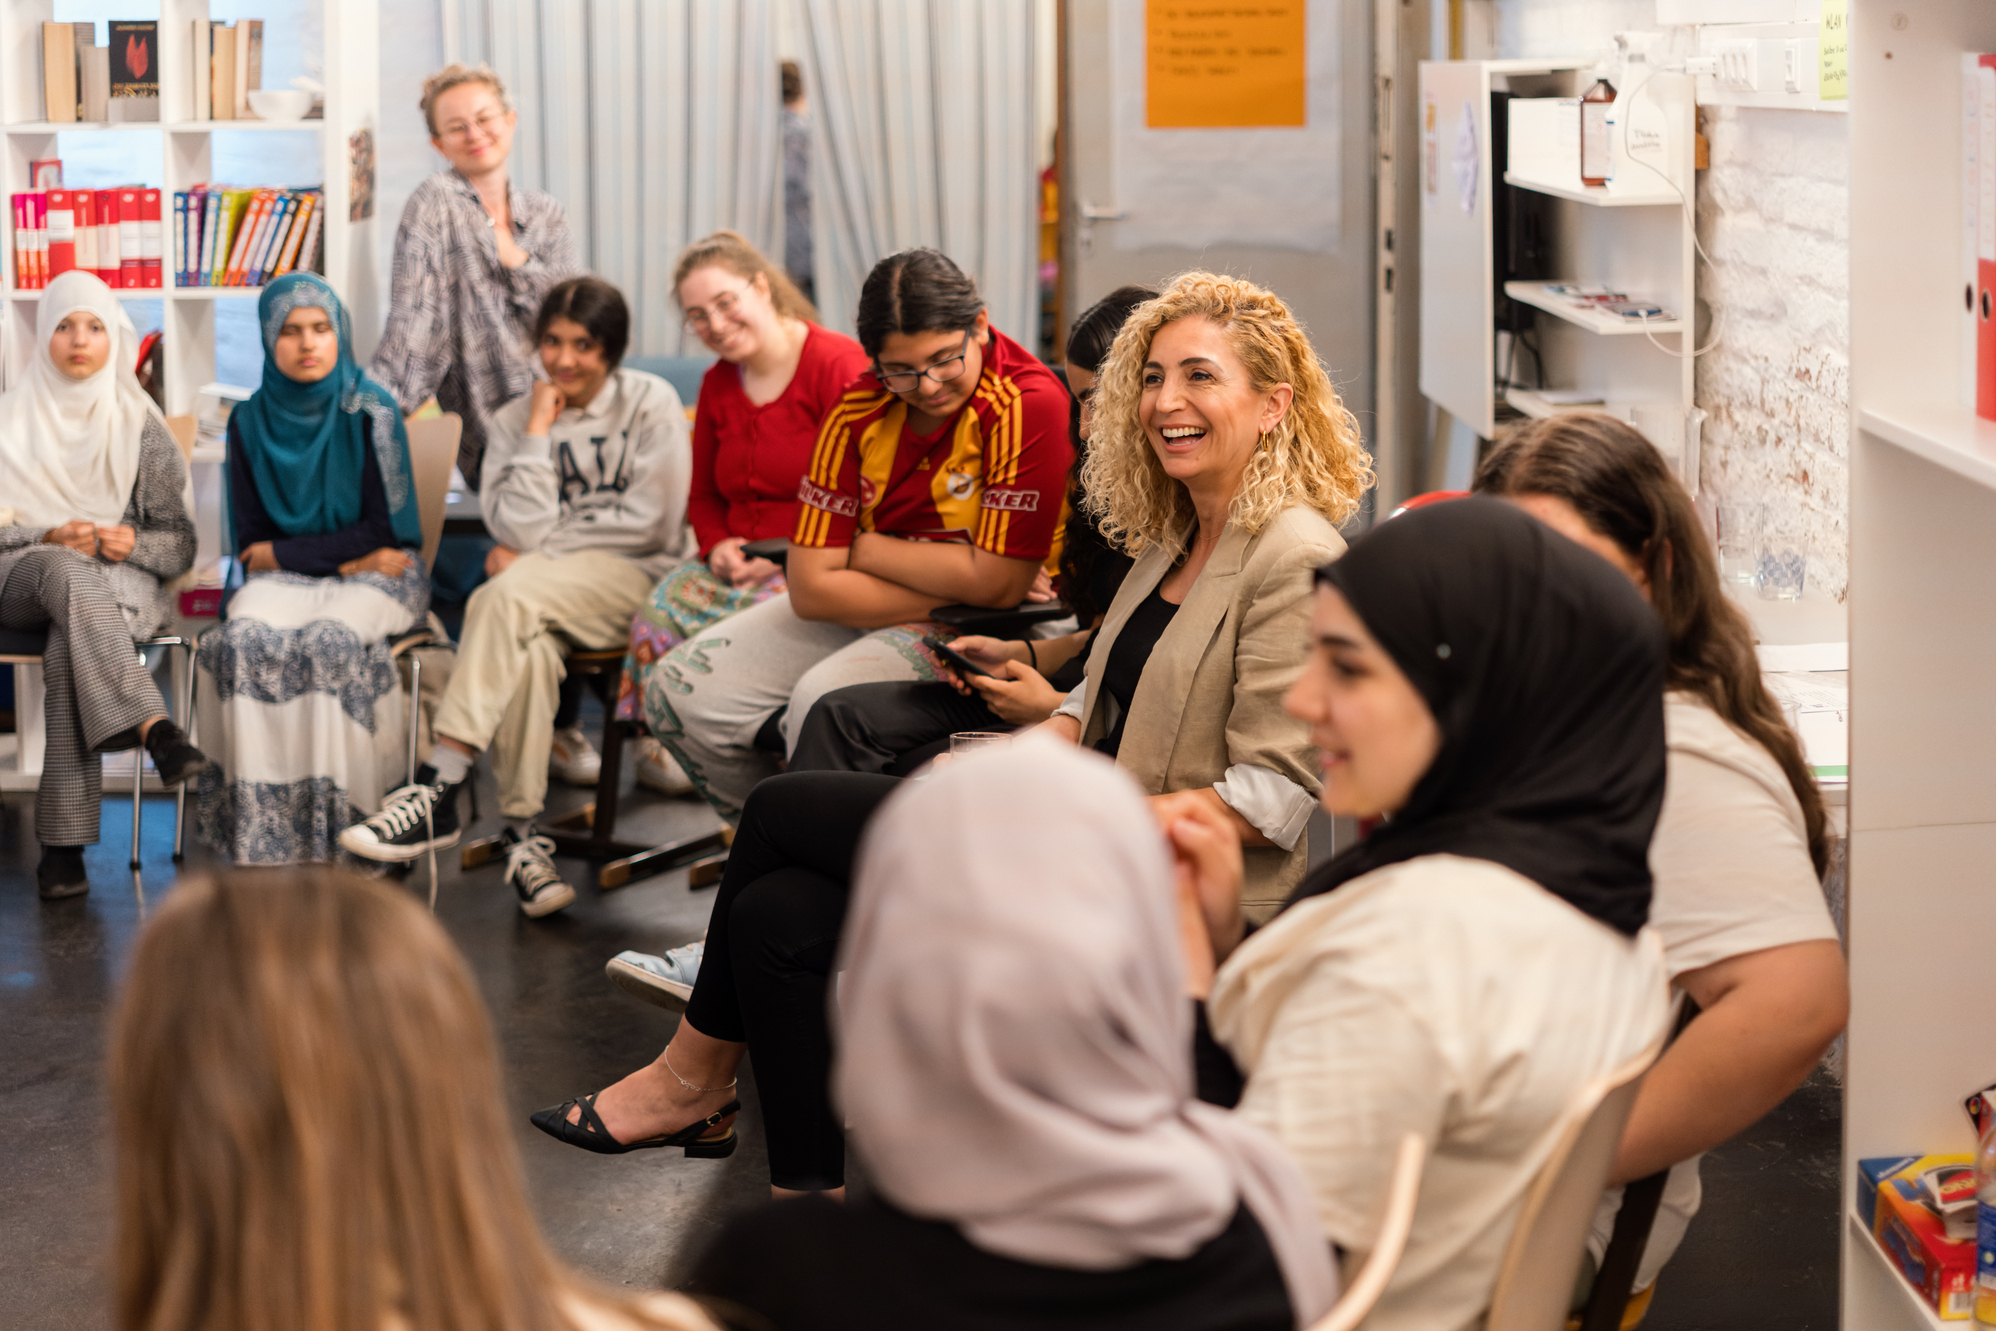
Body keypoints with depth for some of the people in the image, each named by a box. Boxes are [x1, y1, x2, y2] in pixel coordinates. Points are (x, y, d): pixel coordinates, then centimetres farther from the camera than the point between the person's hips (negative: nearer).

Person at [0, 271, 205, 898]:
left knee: (67, 651, -36)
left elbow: (180, 542, 10)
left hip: (120, 579, 0)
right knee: (67, 572, -40)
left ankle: (63, 842, -42)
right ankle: (153, 728, -55)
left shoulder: (140, 427, 13)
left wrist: (134, 542, -13)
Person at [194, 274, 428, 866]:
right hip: (283, 577, 3)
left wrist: (282, 553, -5)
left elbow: (383, 531, -6)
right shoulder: (251, 422, 7)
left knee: (329, 640, -35)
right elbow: (249, 540, 8)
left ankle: (332, 814, -29)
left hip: (373, 577, -3)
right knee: (246, 639, -30)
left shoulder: (371, 413, -3)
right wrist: (341, 557, -5)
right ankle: (258, 819, -31)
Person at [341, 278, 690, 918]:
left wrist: (536, 552, -5)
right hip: (544, 598, 3)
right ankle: (524, 836, -34)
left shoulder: (651, 404, 3)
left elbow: (650, 522, -5)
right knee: (527, 652, -36)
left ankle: (439, 790, -37)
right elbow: (525, 531, -3)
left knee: (508, 595, -34)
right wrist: (538, 432, -5)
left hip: (629, 578, -3)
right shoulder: (515, 421, 11)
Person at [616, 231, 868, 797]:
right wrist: (718, 546, 2)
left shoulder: (838, 366, -9)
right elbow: (703, 496, 25)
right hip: (738, 565, 7)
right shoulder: (718, 384, 15)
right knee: (660, 611, -20)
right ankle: (660, 748, -12)